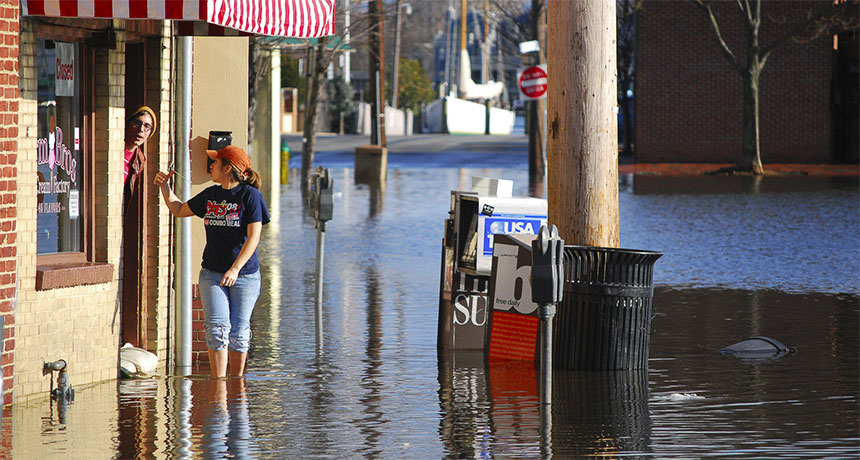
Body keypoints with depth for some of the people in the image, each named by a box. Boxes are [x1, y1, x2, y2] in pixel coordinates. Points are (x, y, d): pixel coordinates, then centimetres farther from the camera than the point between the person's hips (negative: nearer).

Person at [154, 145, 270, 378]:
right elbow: (179, 210, 28)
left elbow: (253, 237, -13)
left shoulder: (250, 196, -6)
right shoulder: (210, 195, 11)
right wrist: (164, 187, 14)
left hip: (244, 275, -4)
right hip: (212, 274, 4)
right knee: (217, 328, -11)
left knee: (238, 332, 1)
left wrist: (235, 269, -21)